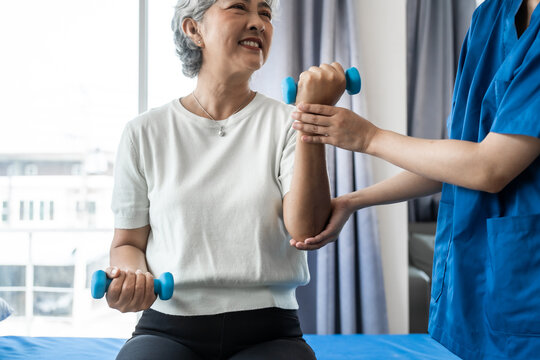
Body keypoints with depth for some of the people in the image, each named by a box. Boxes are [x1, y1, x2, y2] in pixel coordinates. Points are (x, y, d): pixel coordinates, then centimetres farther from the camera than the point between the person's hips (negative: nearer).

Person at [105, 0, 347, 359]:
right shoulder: (146, 132, 7)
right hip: (169, 328, 0)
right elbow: (128, 242, 13)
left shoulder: (285, 123, 5)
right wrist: (131, 278, -10)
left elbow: (306, 230, -10)